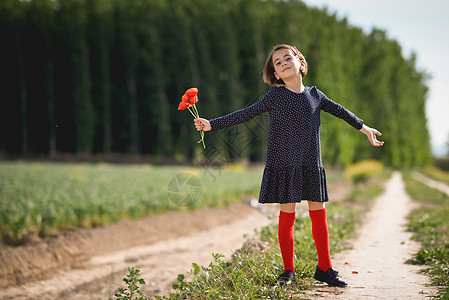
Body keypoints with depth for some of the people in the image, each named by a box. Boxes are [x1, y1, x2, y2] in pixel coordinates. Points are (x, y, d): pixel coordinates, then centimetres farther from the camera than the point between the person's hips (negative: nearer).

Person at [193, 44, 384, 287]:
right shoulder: (275, 96, 0)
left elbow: (340, 111, 24)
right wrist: (211, 124, -6)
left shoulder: (314, 95, 9)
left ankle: (324, 268, 18)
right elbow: (245, 114, 0)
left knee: (319, 215, 5)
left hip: (311, 166, 3)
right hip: (284, 164, -3)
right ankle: (288, 271, 11)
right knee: (287, 216, -1)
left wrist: (364, 128, 34)